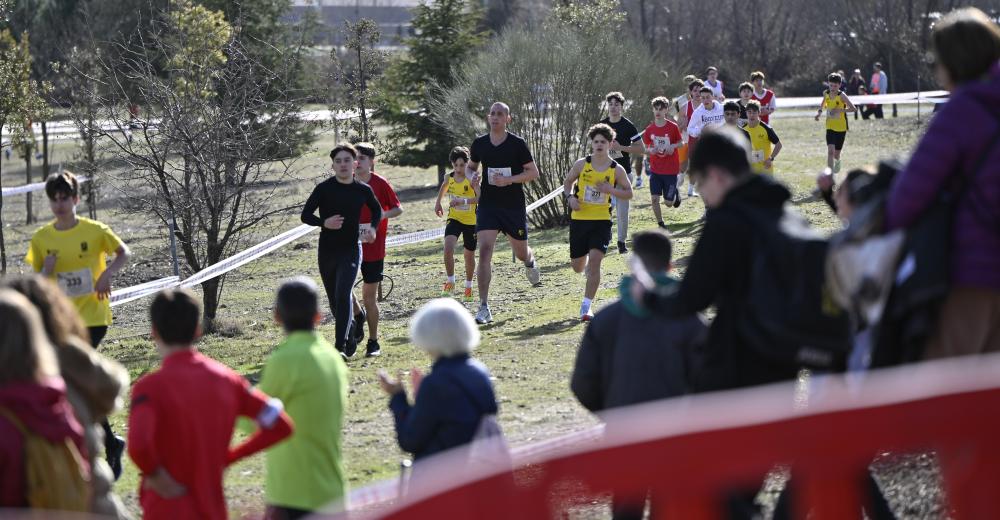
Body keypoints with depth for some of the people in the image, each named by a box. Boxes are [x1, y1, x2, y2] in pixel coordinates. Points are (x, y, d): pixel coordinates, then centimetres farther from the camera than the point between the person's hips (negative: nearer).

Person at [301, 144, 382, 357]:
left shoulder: (364, 190, 0)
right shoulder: (324, 188, -5)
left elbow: (377, 210, 20)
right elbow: (306, 215, -1)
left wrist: (373, 227, 1)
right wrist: (324, 223, -19)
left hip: (351, 250, -2)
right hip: (327, 251, 2)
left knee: (343, 295, -20)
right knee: (335, 300, 12)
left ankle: (340, 346, -21)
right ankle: (350, 341, 33)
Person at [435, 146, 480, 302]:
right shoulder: (449, 178, -2)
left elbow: (481, 197, -29)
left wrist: (463, 201, -39)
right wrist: (438, 202, 22)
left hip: (471, 221, -2)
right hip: (454, 219, 2)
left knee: (469, 254, 12)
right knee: (448, 247, -22)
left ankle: (468, 286, 33)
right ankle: (450, 282, -7)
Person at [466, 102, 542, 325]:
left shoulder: (517, 144, -7)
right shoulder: (479, 143, 2)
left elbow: (533, 172, -5)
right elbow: (470, 167, 18)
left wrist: (509, 179, -19)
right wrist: (472, 176, -6)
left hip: (514, 206, -1)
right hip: (487, 205, 1)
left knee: (521, 253, 12)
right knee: (484, 251, -15)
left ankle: (530, 261, 55)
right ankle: (484, 308, -15)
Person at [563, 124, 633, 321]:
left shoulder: (616, 170, -3)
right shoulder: (581, 164, -2)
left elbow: (628, 193, 4)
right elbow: (567, 183, 12)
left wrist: (610, 189, -14)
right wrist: (570, 197, -9)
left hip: (602, 221, -2)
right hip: (579, 219, 2)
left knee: (594, 260, -18)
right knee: (577, 266, 11)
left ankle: (586, 306, -12)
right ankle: (587, 265, 52)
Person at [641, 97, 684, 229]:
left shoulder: (673, 127, -7)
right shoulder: (649, 130, -1)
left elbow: (680, 143, 4)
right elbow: (646, 149, 8)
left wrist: (673, 146, -17)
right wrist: (650, 150, -15)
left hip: (671, 170, -2)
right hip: (655, 169, 2)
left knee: (668, 202, 2)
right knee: (654, 198, -8)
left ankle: (675, 193, 37)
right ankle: (660, 224, 9)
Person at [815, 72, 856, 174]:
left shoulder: (841, 96, -16)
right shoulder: (826, 93, -2)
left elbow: (853, 108, -22)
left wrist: (839, 110, -30)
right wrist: (820, 111, 4)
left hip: (841, 128, -2)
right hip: (830, 127, 2)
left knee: (836, 154, 9)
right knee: (830, 150, -18)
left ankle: (837, 161, 46)